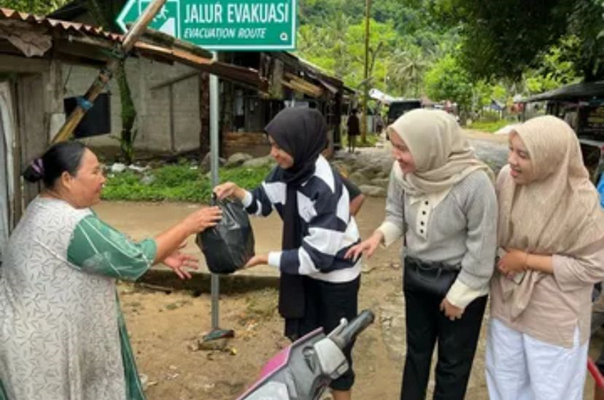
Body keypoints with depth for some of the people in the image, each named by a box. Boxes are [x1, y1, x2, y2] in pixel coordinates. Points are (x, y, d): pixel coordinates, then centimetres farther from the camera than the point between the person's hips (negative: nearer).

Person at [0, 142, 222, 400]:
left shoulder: (49, 209, 4)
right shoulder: (72, 225, -29)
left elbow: (112, 250, 10)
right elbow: (134, 259, -22)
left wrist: (160, 255, 4)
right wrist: (188, 226, -14)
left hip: (43, 331, 10)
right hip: (39, 342, -10)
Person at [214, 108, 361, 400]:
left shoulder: (326, 188, -32)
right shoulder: (287, 170, -10)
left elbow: (316, 255, -29)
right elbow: (264, 201, 7)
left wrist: (267, 259, -23)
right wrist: (238, 193, -14)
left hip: (336, 276, -7)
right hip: (306, 271, 7)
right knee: (302, 338, 22)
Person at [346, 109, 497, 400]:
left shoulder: (474, 182, -30)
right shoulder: (401, 172, -16)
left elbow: (482, 248, -20)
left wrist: (458, 296, -12)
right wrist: (380, 235, -20)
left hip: (459, 281, -4)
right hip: (416, 274, 5)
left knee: (453, 362, 15)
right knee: (416, 351, 24)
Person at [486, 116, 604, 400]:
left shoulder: (580, 201, -24)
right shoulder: (507, 177, -12)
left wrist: (526, 260, -19)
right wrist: (500, 258, -6)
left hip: (554, 316, -4)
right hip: (507, 302, 4)